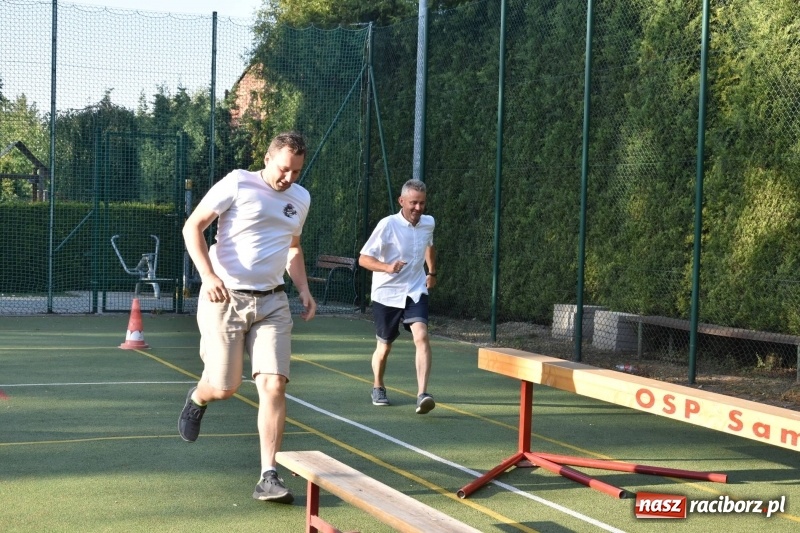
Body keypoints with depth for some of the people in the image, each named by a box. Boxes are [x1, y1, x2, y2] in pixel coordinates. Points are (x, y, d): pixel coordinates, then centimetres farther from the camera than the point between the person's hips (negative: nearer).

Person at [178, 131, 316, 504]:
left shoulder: (301, 198, 10)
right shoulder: (237, 184, -8)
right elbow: (192, 226, -7)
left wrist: (303, 289, 11)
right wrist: (208, 274, -21)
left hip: (271, 302, 4)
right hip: (225, 298, -4)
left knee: (273, 384, -9)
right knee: (225, 387, 1)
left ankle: (268, 477, -5)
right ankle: (197, 399, 40)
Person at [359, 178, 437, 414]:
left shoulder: (428, 223, 0)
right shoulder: (388, 225, -15)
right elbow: (363, 258, -16)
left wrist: (432, 273, 29)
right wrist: (387, 267, -32)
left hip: (415, 293, 2)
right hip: (386, 295, -2)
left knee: (421, 336, -22)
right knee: (384, 347, 10)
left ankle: (422, 394, -28)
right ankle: (378, 388, 38)